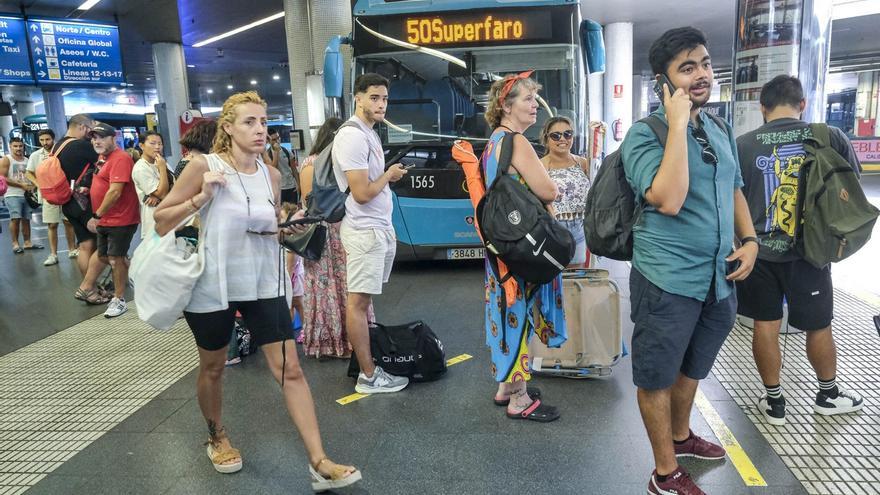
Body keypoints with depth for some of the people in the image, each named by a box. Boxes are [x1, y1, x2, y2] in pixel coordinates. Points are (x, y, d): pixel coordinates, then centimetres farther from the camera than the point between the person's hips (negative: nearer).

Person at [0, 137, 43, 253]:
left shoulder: (27, 160, 14)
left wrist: (32, 185, 2)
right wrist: (21, 185, -15)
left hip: (27, 194, 5)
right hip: (13, 195, -5)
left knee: (26, 219, 7)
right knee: (15, 218, -13)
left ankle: (27, 242, 13)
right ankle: (15, 244, -7)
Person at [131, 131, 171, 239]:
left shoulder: (160, 163, 10)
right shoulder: (140, 168, -13)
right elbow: (163, 193, -17)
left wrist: (158, 196, -15)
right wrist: (162, 168, -18)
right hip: (154, 217, -7)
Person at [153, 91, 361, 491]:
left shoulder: (271, 175, 4)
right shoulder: (203, 166, -9)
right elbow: (160, 220, -4)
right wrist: (200, 198, -19)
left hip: (262, 284, 3)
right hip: (213, 286, -3)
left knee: (289, 369, -3)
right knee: (213, 368, 16)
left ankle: (319, 463, 0)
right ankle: (217, 438, 43)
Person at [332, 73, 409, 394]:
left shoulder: (369, 133, 15)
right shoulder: (352, 136, -16)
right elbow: (362, 193, -20)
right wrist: (389, 174, -5)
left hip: (380, 228, 10)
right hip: (365, 231, -10)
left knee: (365, 299, 13)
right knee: (358, 302, -4)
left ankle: (366, 354, 22)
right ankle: (369, 377, 1)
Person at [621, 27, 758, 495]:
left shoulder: (721, 131, 9)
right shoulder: (645, 134, -13)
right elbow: (668, 200, -29)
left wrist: (749, 240, 5)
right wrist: (678, 123, -25)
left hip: (719, 278, 7)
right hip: (668, 280, -7)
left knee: (692, 368, 25)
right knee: (657, 377, 8)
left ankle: (681, 435, 47)